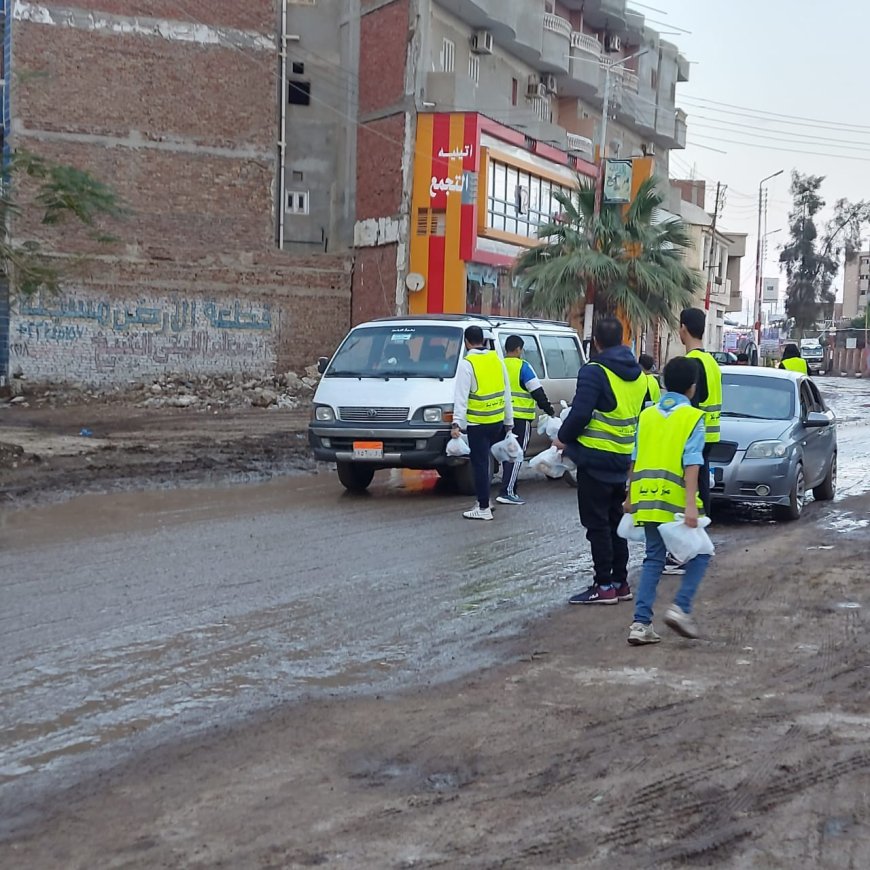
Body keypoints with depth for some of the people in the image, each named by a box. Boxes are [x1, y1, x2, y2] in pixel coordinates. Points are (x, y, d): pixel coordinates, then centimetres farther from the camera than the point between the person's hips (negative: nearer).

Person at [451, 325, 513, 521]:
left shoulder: (467, 364, -10)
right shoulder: (497, 359, 8)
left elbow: (461, 396, -15)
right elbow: (507, 393, 13)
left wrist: (457, 423, -16)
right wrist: (509, 421, 20)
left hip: (478, 423, -6)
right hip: (497, 421, 6)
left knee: (480, 464, -1)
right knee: (486, 460, 19)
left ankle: (483, 508, 2)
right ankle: (484, 500, 25)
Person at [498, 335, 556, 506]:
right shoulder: (523, 367, -9)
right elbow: (537, 392, -10)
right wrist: (550, 411, -2)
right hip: (520, 417, -7)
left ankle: (509, 490, 16)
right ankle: (507, 492, -12)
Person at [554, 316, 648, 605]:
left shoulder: (594, 372, -16)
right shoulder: (637, 375, 10)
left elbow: (580, 413, -21)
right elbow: (640, 414, 17)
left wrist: (564, 438, -5)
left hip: (595, 459, -8)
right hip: (623, 459, 8)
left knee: (597, 524, -1)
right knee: (615, 521, 16)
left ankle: (604, 586, 0)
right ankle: (620, 582, 20)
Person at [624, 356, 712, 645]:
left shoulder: (647, 415, 11)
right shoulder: (692, 417, -4)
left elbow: (635, 459, 13)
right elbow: (692, 463, -13)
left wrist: (631, 497, 21)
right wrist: (691, 504, -17)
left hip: (646, 498, 5)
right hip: (675, 499, -5)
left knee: (653, 559, 12)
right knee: (699, 553, 12)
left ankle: (641, 623, 4)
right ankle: (681, 608, -4)